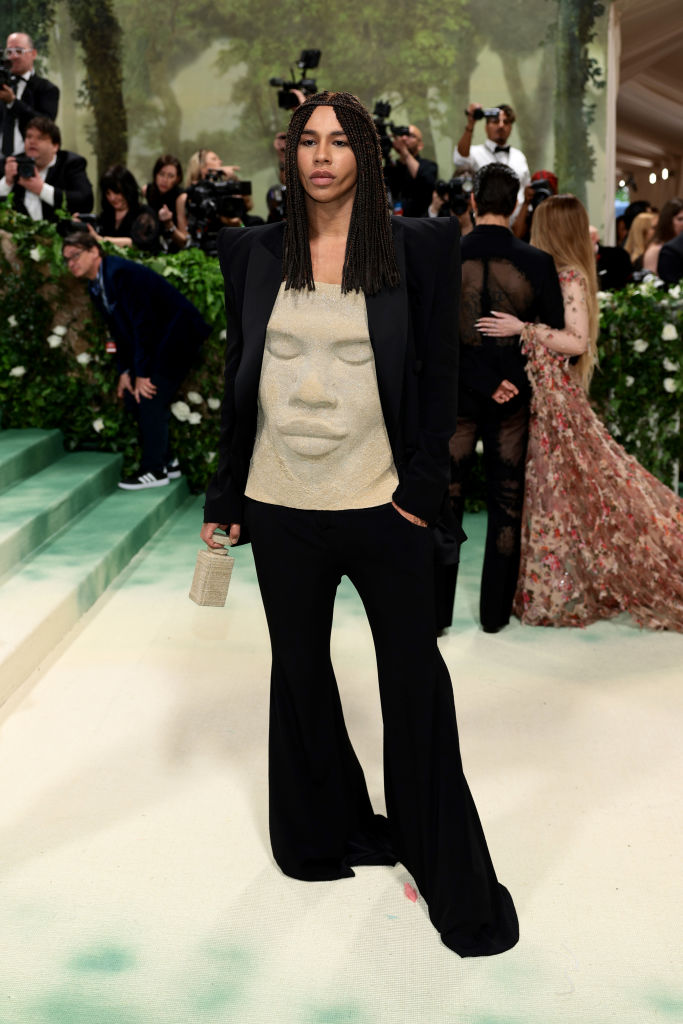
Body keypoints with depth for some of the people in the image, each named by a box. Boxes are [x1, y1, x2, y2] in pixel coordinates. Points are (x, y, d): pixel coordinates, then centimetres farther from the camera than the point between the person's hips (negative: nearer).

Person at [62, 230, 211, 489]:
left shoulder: (121, 273, -22)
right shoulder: (96, 287, 7)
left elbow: (143, 324, -24)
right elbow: (119, 330, 13)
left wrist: (142, 373, -21)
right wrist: (124, 371, 4)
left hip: (177, 335, -9)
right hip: (155, 342, 10)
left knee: (149, 398, -14)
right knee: (134, 397, 7)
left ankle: (154, 470, -5)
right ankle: (165, 461, 18)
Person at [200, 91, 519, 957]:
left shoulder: (417, 247, 0)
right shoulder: (255, 254, 6)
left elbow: (438, 373, 0)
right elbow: (238, 381, 9)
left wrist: (422, 488, -8)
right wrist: (225, 498, 6)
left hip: (382, 503, -2)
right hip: (282, 504, 3)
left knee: (416, 682, 3)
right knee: (300, 672, 14)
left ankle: (454, 880, 17)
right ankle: (327, 830, 35)